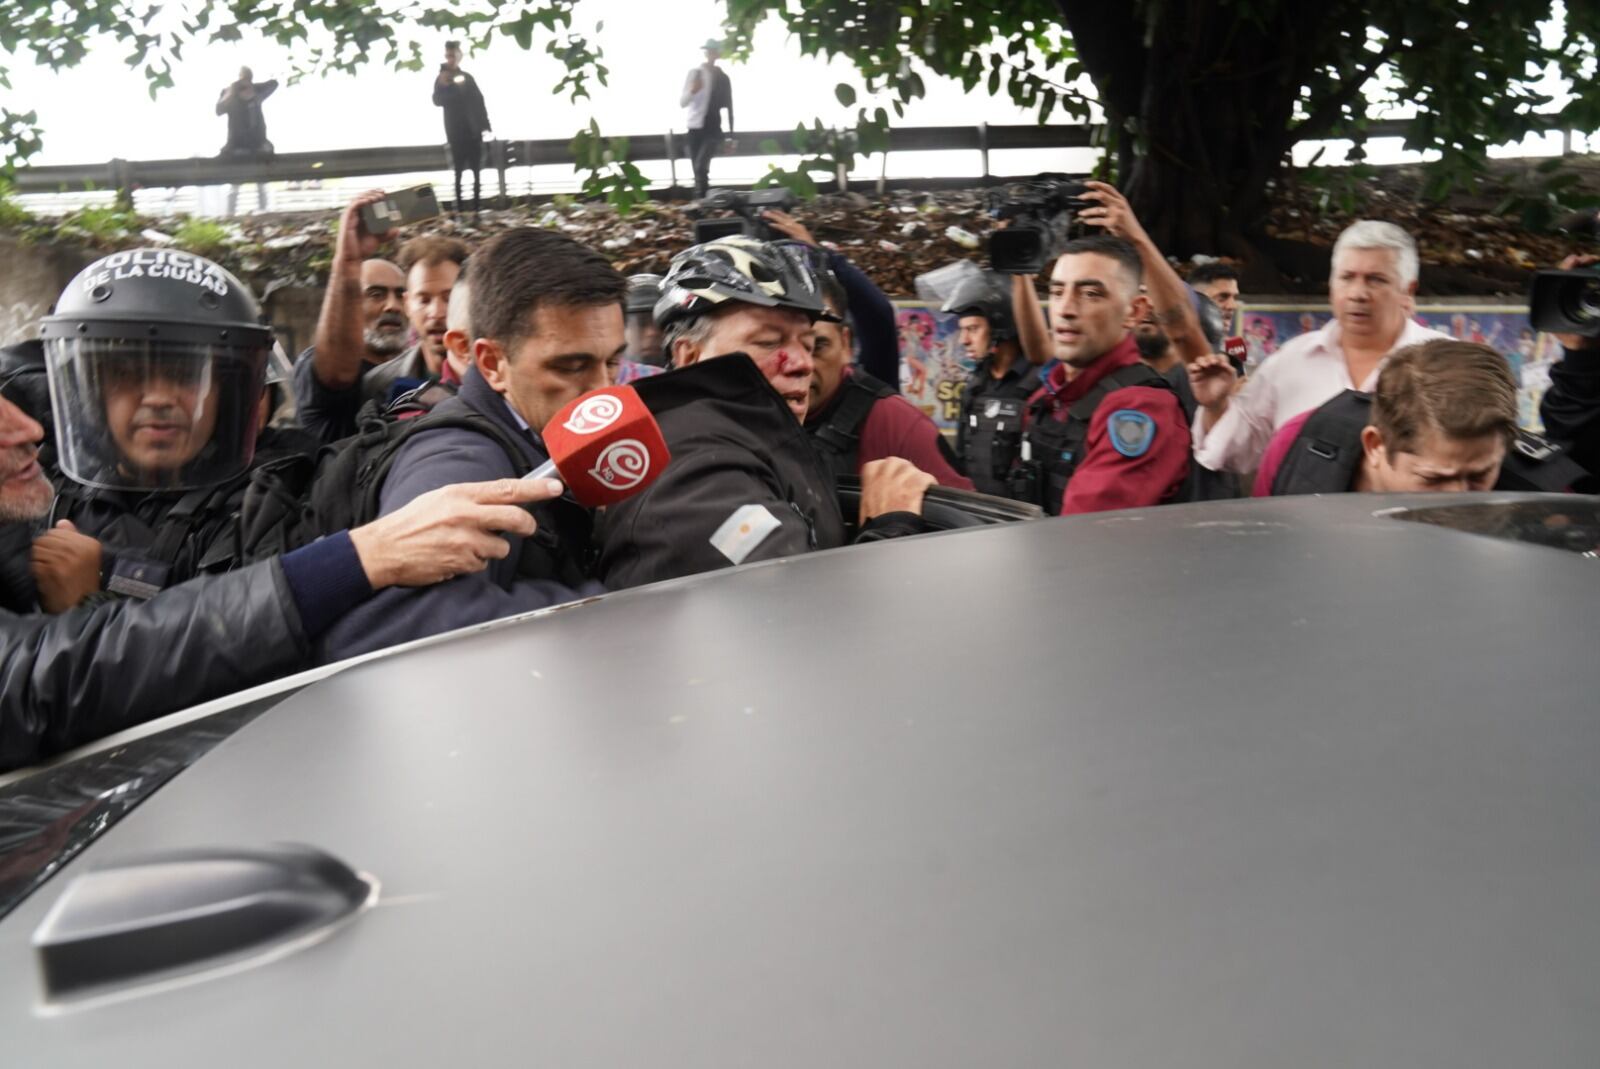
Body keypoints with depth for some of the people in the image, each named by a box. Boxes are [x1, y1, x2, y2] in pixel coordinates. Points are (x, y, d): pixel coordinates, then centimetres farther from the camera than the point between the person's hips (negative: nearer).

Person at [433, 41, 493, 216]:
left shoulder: (467, 77, 9)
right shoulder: (441, 79, 2)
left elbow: (479, 101, 9)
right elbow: (437, 101, -10)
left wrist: (485, 125, 2)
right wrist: (443, 87, -30)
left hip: (473, 129, 3)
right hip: (455, 131, -3)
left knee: (476, 170, 3)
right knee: (458, 171, -3)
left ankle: (477, 206, 8)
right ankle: (459, 206, -3)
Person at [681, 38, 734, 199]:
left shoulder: (723, 78, 7)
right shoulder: (695, 73, 4)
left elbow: (728, 106, 11)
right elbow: (682, 102, 0)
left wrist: (731, 134, 8)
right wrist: (692, 91, -21)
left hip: (713, 129, -1)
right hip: (695, 128, 1)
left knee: (701, 166, -22)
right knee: (699, 170, 3)